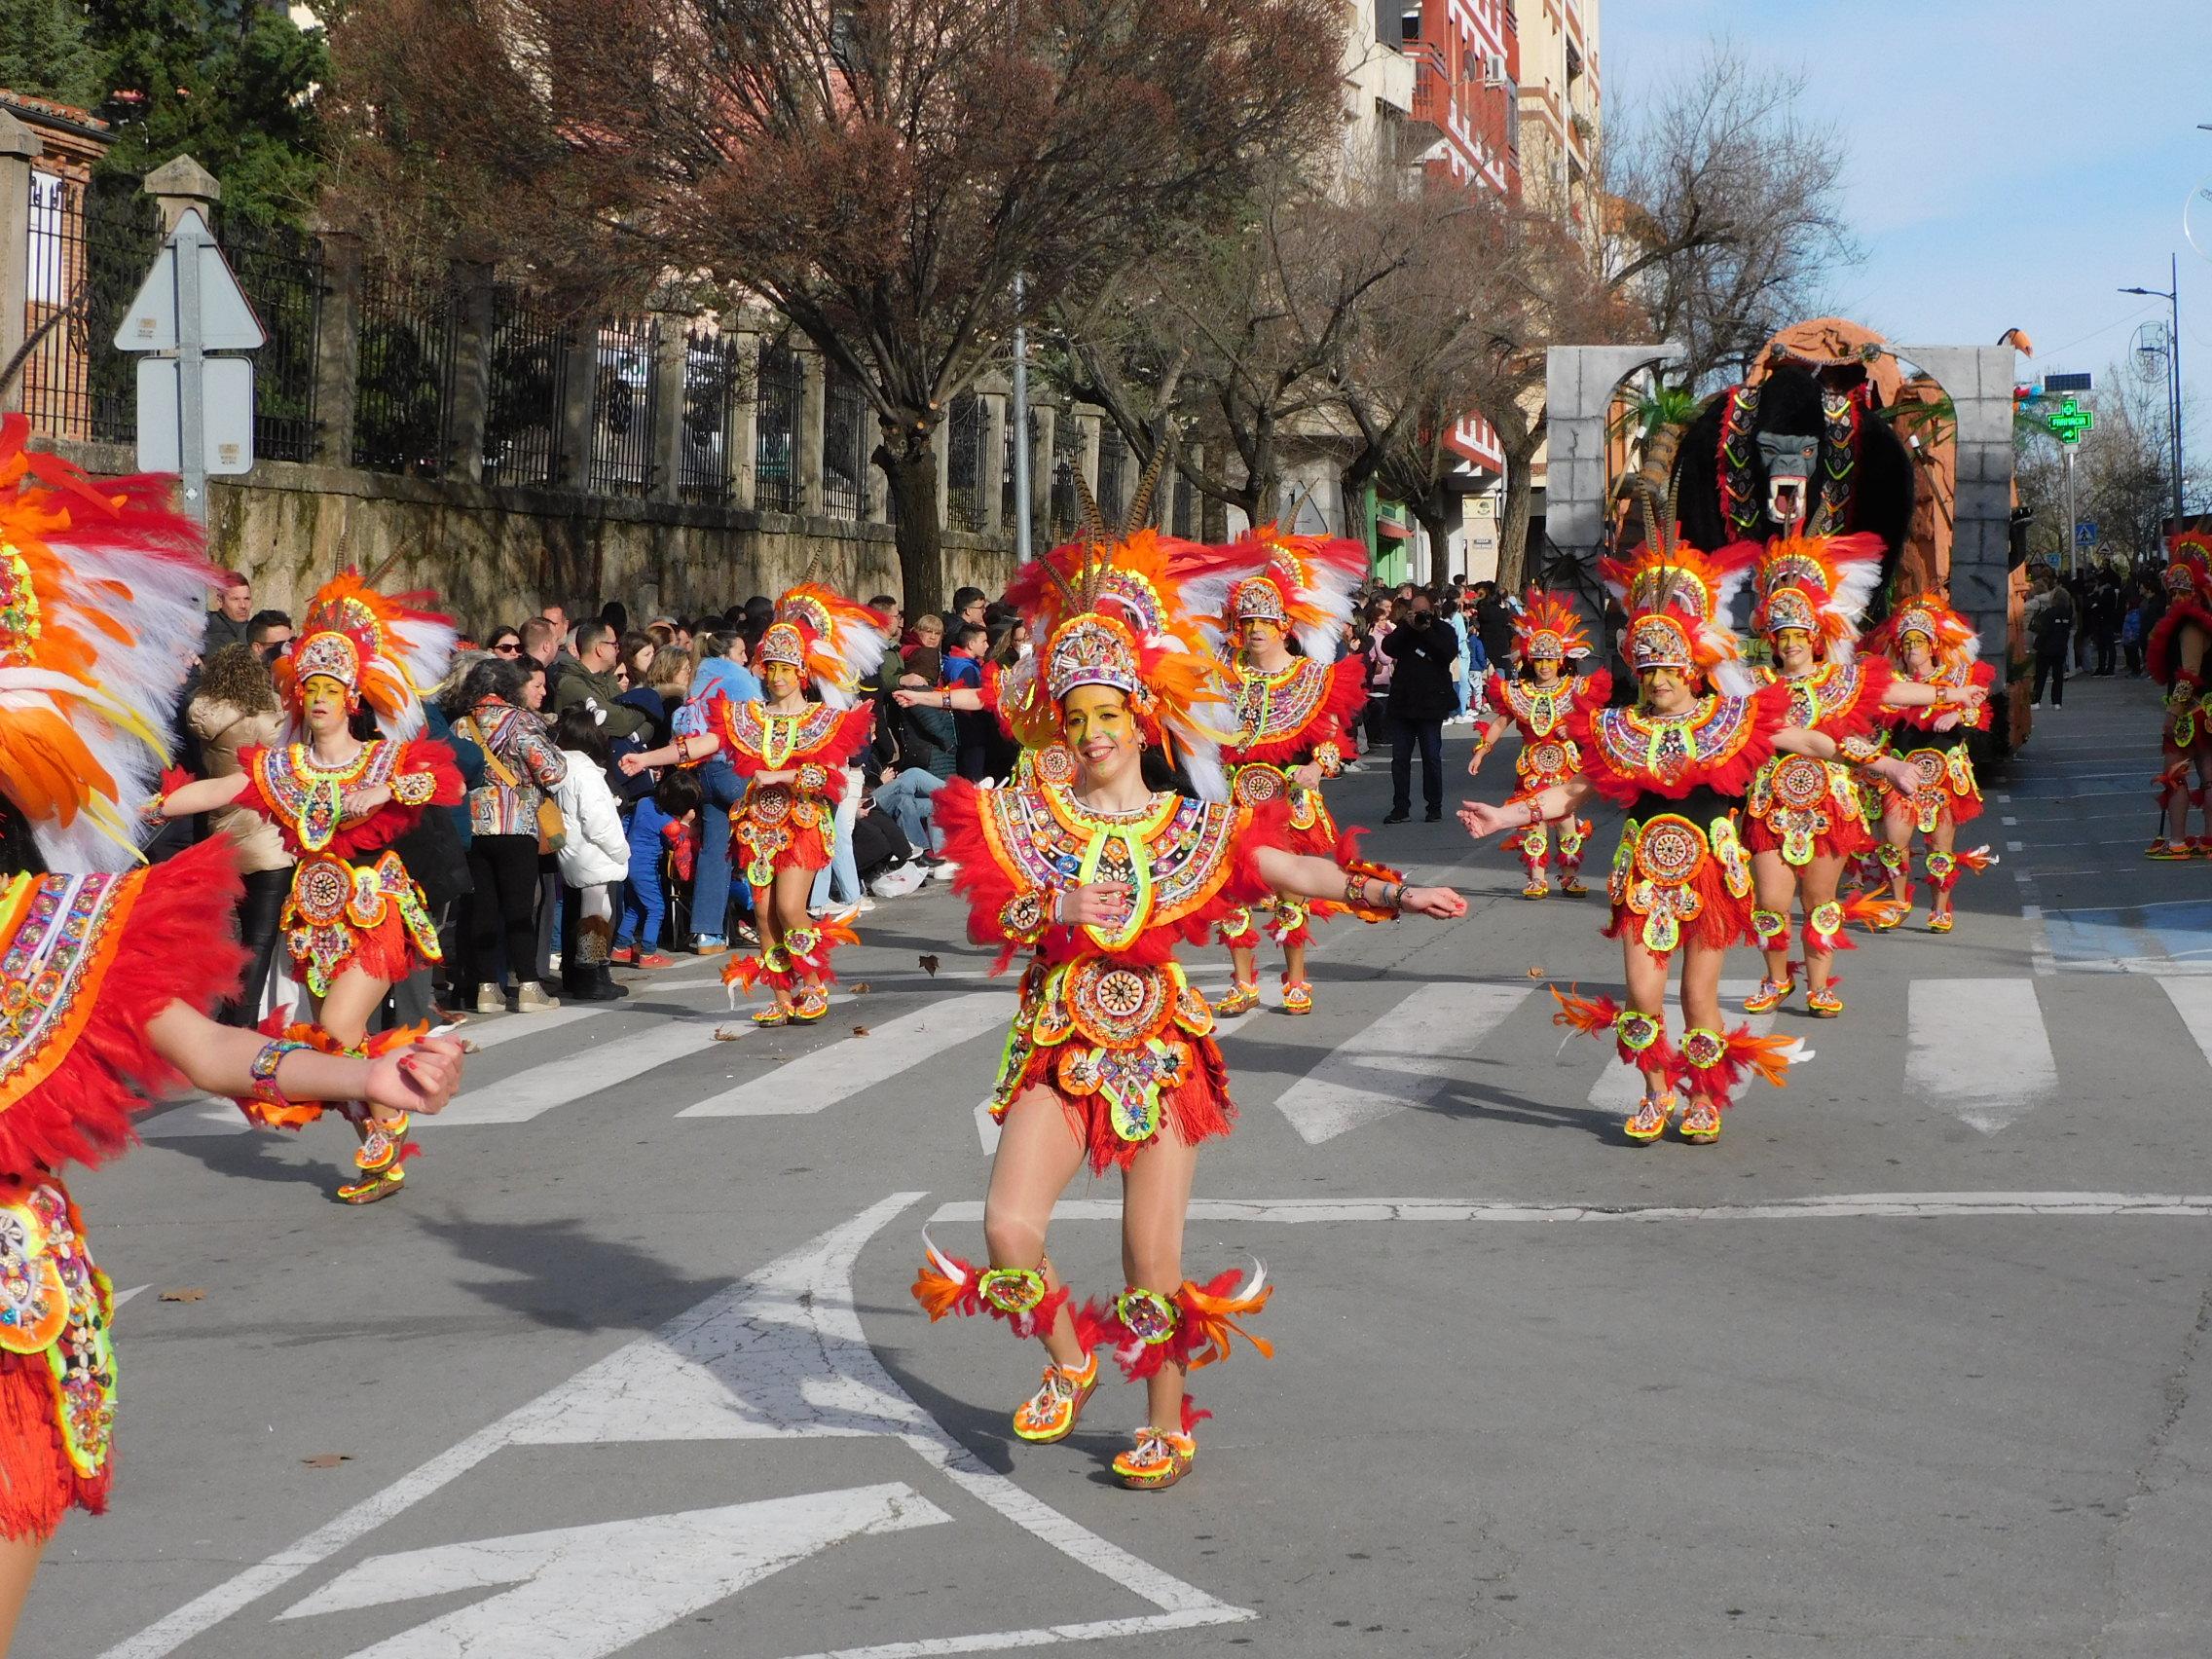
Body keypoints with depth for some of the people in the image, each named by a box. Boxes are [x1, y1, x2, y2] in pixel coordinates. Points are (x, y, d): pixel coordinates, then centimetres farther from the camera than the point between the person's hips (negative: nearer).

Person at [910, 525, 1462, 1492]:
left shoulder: (1189, 825, 1)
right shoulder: (1030, 815, 3)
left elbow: (1290, 871, -10)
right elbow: (988, 912, -8)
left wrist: (1396, 893, -23)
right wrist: (1054, 909, -27)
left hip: (1158, 1047, -1)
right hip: (1058, 1047, 1)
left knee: (1153, 1260, -1)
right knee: (1008, 1227, -13)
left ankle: (1167, 1426, 19)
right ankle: (1067, 1363, 16)